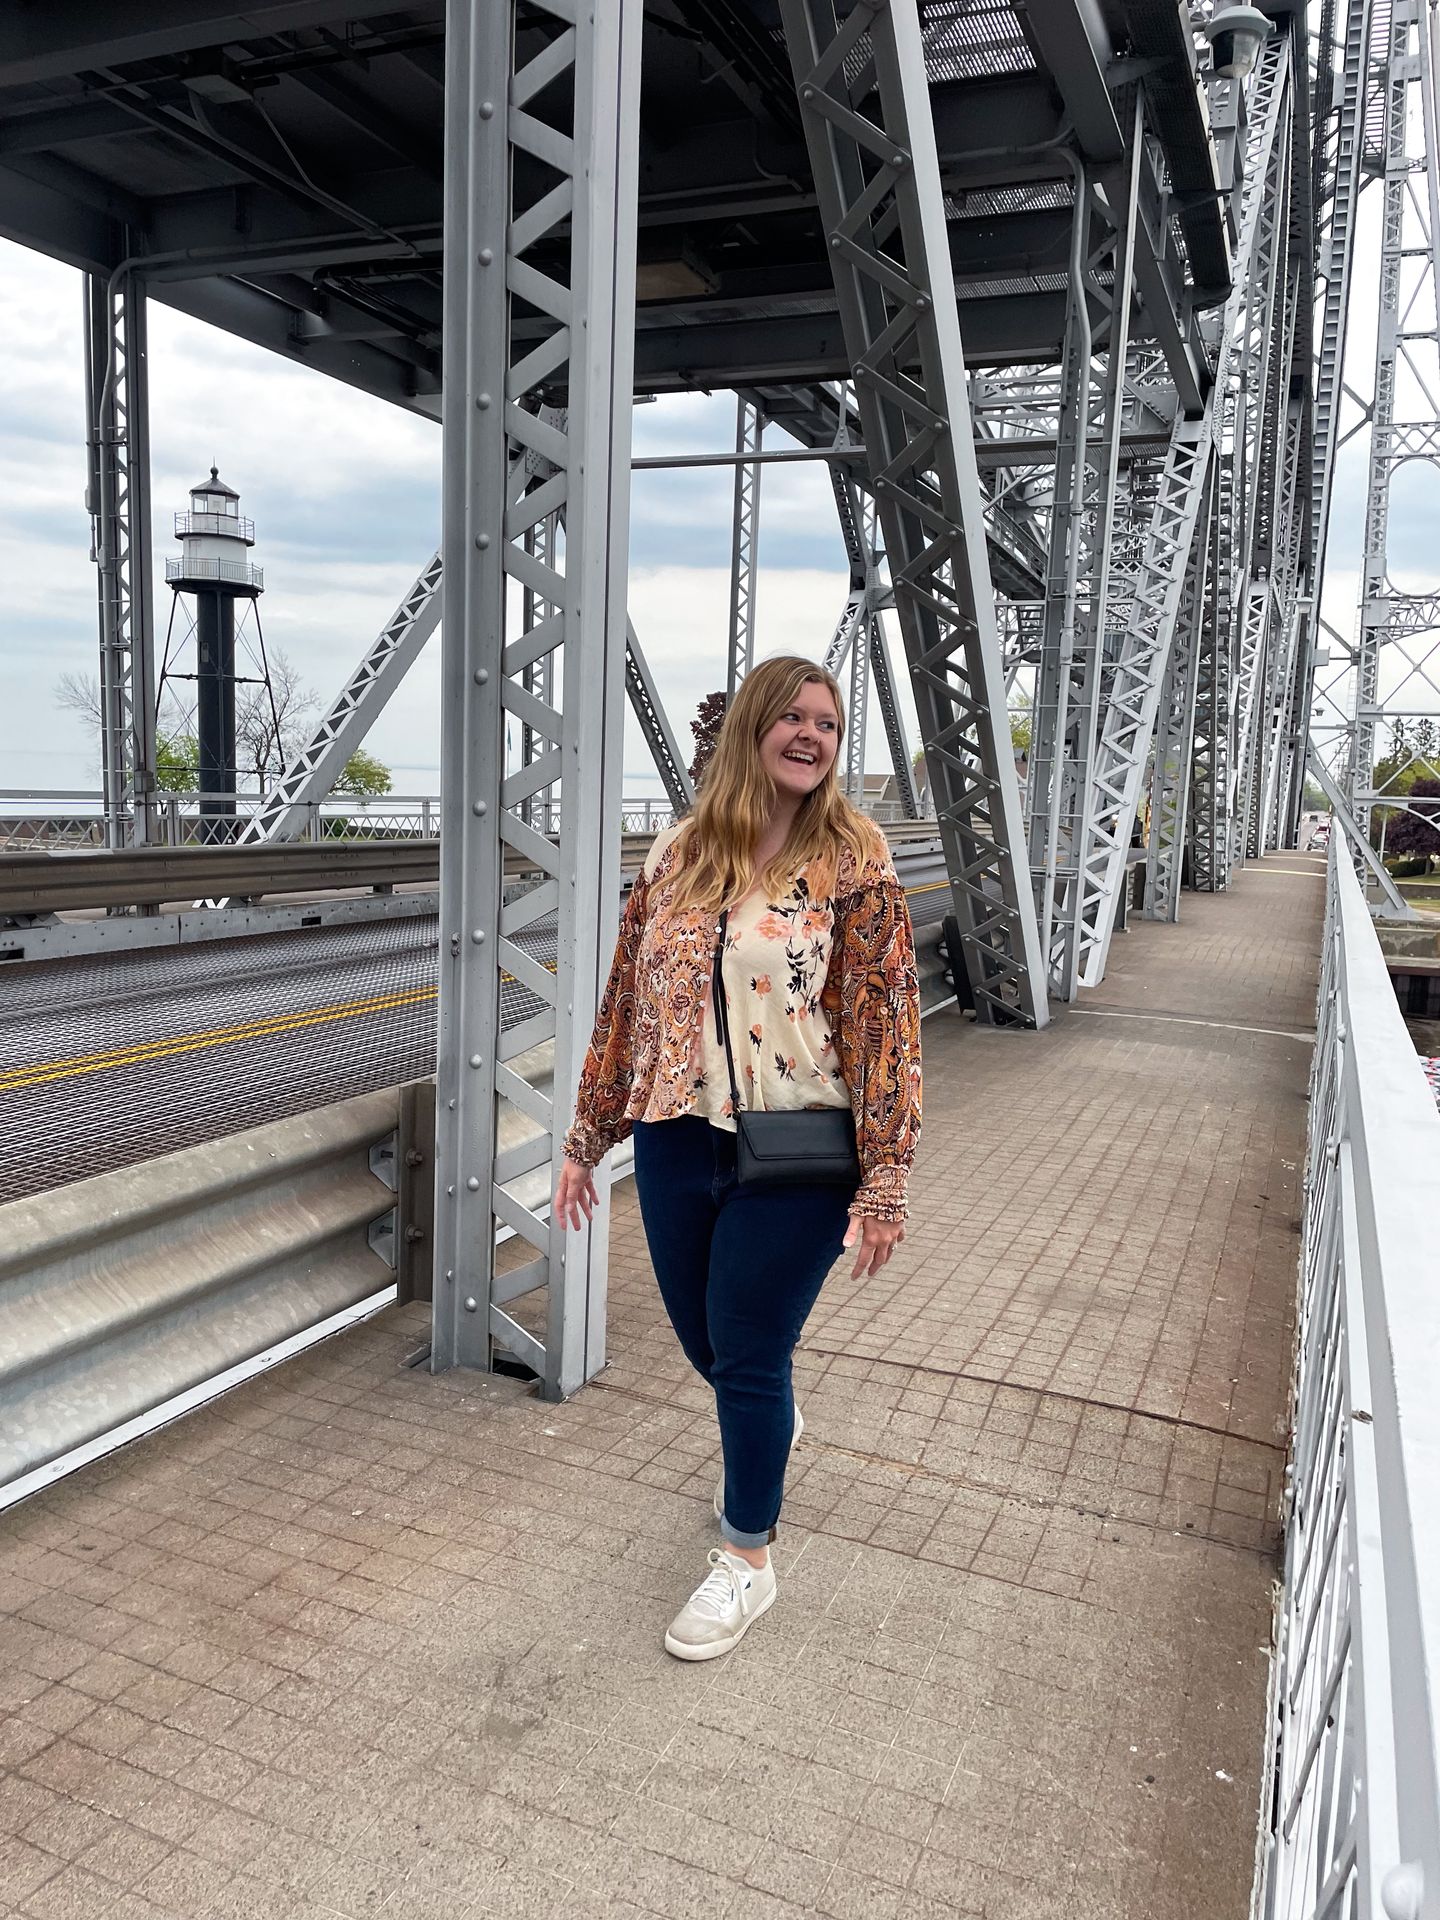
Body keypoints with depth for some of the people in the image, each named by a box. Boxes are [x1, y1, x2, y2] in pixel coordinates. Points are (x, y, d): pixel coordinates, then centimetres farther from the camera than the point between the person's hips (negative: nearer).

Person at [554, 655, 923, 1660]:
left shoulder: (854, 860, -8)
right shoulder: (675, 858, 3)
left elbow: (887, 1021, -11)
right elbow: (626, 1002, 7)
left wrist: (885, 1179, -16)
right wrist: (587, 1140, 10)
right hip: (677, 1146, 4)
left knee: (749, 1359, 5)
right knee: (706, 1343, 19)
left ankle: (748, 1559, 30)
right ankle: (775, 1425, 55)